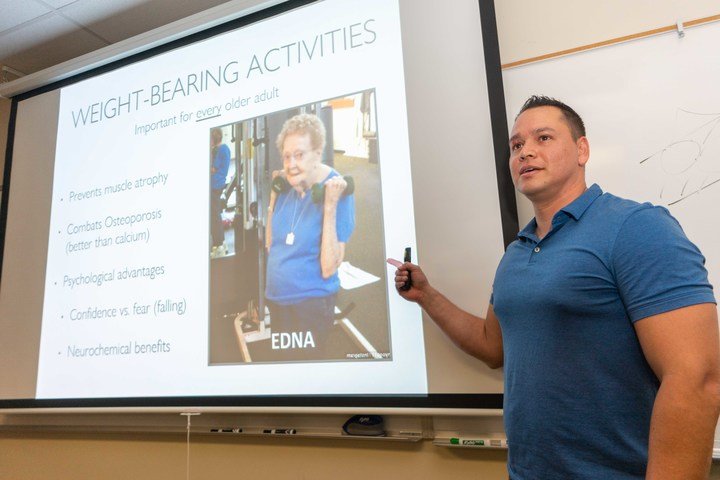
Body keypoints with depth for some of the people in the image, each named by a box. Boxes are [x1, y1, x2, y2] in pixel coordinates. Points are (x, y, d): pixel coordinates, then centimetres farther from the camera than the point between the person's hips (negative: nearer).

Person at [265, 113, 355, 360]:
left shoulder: (337, 192, -20)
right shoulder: (287, 186, -3)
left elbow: (328, 269, -24)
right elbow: (270, 243, 5)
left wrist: (330, 208, -31)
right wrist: (273, 193, -2)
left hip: (310, 303, -6)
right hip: (276, 298, 6)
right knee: (283, 358, 24)